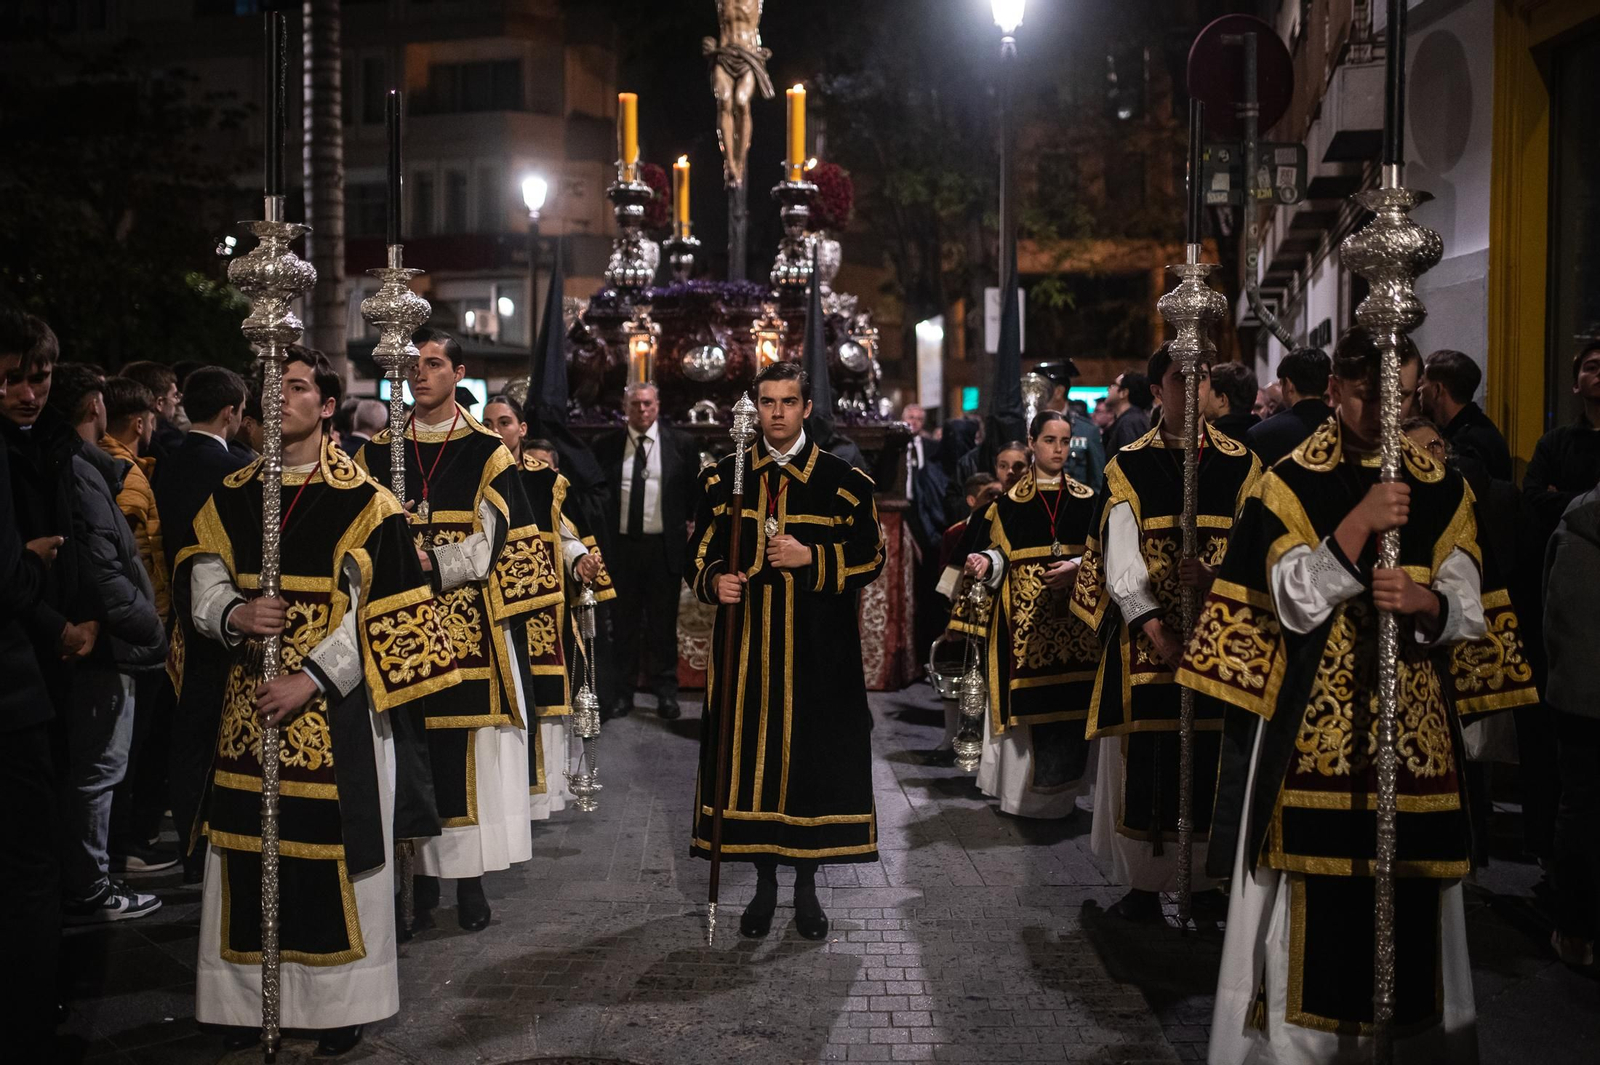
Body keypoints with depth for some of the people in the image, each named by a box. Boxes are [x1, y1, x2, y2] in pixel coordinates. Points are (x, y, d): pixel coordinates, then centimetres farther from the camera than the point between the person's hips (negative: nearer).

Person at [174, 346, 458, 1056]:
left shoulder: (364, 503, -5)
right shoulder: (230, 497, 9)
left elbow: (384, 614, -10)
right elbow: (200, 582, 7)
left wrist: (313, 679, -17)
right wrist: (232, 614, -16)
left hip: (335, 708, -4)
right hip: (249, 703, 4)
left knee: (334, 849, 2)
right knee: (248, 850, 8)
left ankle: (340, 1001, 17)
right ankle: (248, 996, 23)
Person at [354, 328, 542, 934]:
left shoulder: (487, 453, 2)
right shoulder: (377, 453, 10)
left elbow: (493, 545, -5)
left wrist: (427, 561, -16)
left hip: (470, 632, -2)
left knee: (473, 755, 0)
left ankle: (471, 880, 10)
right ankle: (422, 878, 15)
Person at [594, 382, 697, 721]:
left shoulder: (679, 444, 3)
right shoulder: (606, 446, 4)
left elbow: (692, 492, 7)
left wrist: (693, 535, 3)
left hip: (664, 546, -1)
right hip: (620, 545, 1)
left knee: (663, 623, 6)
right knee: (623, 623, 7)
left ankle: (665, 692, 17)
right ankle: (622, 692, 16)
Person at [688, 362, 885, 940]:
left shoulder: (843, 480, 2)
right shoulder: (724, 478, 8)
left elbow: (871, 557, 2)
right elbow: (700, 554, 10)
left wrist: (811, 559, -13)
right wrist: (715, 581, -12)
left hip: (818, 650, -1)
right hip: (747, 645, 1)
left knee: (813, 757, 2)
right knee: (751, 757, 2)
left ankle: (807, 885, 18)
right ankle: (765, 884, 18)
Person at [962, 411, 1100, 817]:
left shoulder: (1086, 499, 8)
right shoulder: (1011, 501, 6)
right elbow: (1002, 554, 5)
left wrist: (1076, 567, -12)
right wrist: (985, 562, -16)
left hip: (1074, 614, 1)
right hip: (1026, 618, -1)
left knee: (1071, 701, 1)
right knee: (1027, 700, -4)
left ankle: (1062, 790, 14)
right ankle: (1025, 791, 8)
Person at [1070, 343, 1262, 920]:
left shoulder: (1240, 462, 9)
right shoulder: (1128, 467, 4)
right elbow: (1121, 558, -4)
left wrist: (1213, 569, -20)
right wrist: (1152, 624, -16)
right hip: (1146, 631, -1)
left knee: (1212, 753, 2)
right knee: (1146, 757, -1)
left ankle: (1207, 876, 14)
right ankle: (1145, 879, 9)